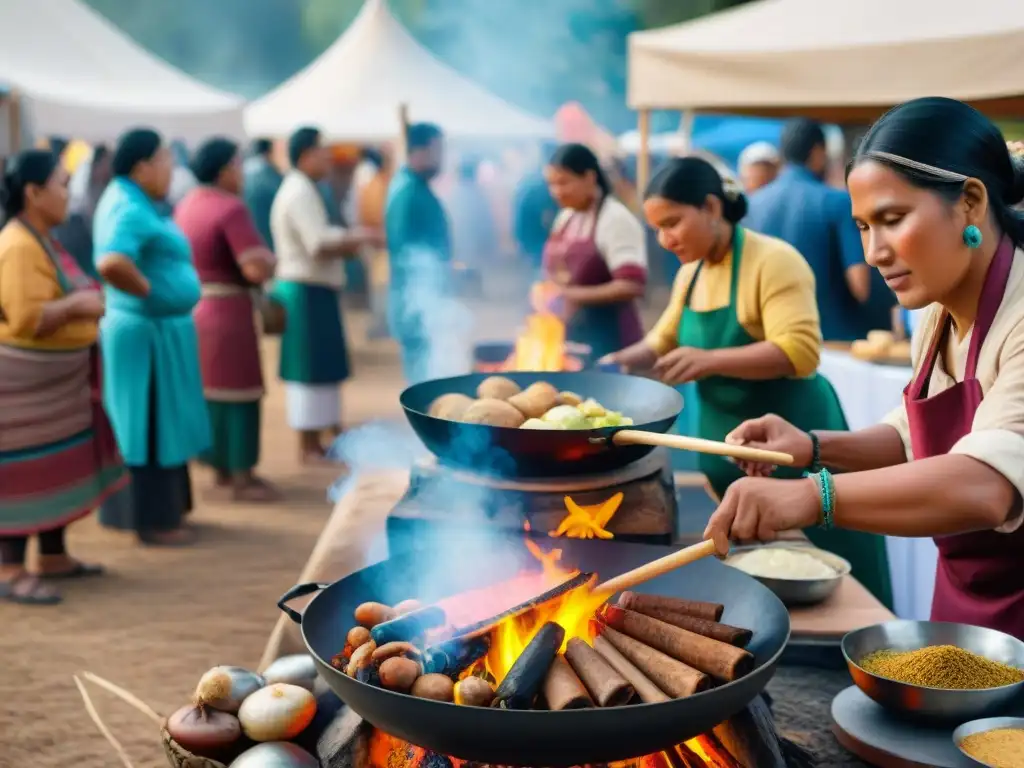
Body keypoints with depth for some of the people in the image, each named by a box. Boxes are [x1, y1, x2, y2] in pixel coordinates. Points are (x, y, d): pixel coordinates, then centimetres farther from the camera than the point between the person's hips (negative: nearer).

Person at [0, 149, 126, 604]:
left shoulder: (41, 240, 12)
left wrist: (82, 302, 9)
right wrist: (75, 304, -21)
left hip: (53, 378, 10)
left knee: (57, 468, 16)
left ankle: (53, 557, 27)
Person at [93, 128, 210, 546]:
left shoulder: (134, 201, 12)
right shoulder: (130, 210, -20)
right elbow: (111, 263, -36)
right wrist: (148, 290, -21)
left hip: (160, 329, 10)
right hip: (149, 331, -10)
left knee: (159, 424, 16)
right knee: (151, 425, -2)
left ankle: (160, 509, 26)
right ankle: (152, 520, 7)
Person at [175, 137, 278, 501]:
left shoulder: (185, 205, 8)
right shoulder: (231, 208, -19)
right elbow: (257, 268, -27)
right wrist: (271, 259, -7)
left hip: (191, 309, 9)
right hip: (225, 312, -9)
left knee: (207, 389, 17)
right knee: (236, 393, -1)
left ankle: (222, 467, 27)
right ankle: (242, 478, 5)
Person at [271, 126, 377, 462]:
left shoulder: (303, 189, 17)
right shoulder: (300, 192, -16)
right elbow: (319, 245, -24)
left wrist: (347, 239, 4)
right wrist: (356, 239, -13)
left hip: (312, 290, 11)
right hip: (306, 292, -11)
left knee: (323, 366, 14)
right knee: (310, 367, -5)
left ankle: (321, 436, 22)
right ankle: (308, 445, 1)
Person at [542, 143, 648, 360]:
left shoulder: (616, 219, -12)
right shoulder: (565, 218, 12)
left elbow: (631, 286, -20)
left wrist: (573, 294, -21)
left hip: (607, 337, -7)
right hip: (569, 334, 7)